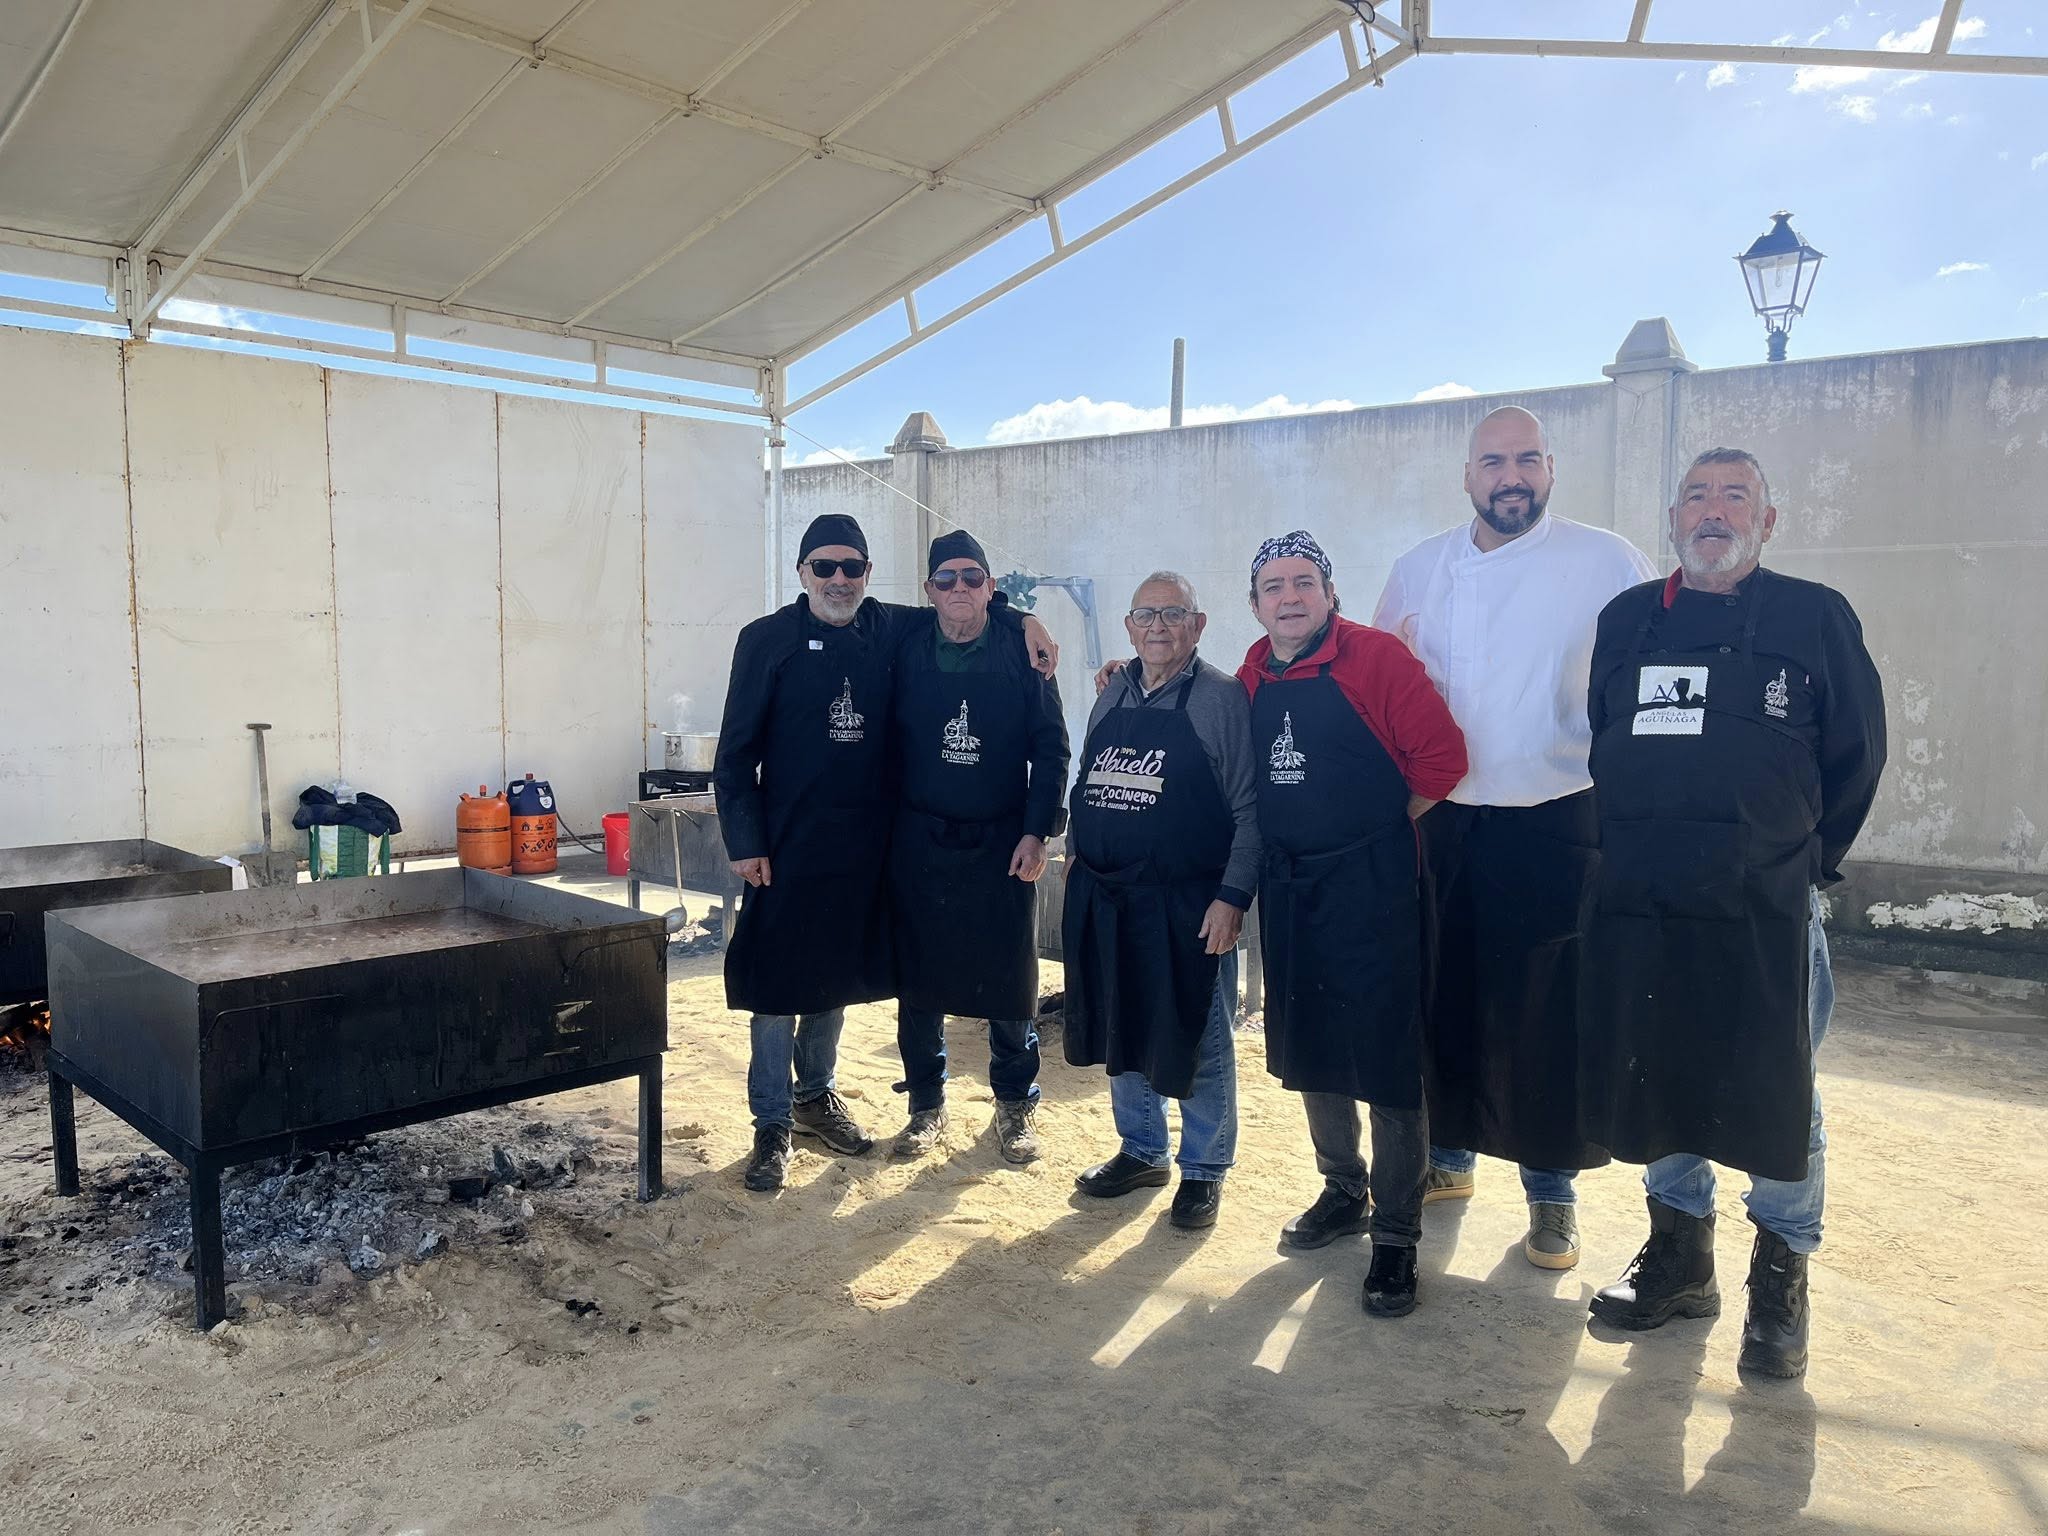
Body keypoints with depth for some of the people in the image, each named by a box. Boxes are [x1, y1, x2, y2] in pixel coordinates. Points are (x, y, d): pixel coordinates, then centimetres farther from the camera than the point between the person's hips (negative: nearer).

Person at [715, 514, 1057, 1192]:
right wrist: (745, 843, -10)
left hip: (863, 845, 4)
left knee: (837, 977, 16)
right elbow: (736, 751, -5)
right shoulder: (767, 640, -5)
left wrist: (1022, 622, 4)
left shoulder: (890, 630, 4)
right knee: (779, 985, 2)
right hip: (787, 848, -4)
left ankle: (816, 1094, 36)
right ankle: (772, 1125, 16)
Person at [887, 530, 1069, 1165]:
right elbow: (887, 743, 5)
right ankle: (926, 1107, 24)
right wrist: (889, 824, -1)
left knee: (1010, 981, 5)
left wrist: (1037, 831, -9)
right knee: (918, 977, 8)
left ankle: (1015, 1106, 23)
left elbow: (1051, 749, -1)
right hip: (920, 843, 1)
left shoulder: (1021, 655, -1)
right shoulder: (906, 652, 2)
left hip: (1004, 845, -1)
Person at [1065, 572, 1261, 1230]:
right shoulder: (1112, 696, 11)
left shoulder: (1224, 699, -7)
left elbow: (1249, 808, -11)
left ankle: (1204, 1170, 24)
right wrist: (1075, 850, 13)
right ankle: (1141, 1151, 35)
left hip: (1187, 905, -6)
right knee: (1121, 1029, 16)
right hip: (1103, 899, 6)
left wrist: (1232, 896, -16)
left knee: (1196, 1040, 6)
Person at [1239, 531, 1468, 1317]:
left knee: (1387, 1056, -1)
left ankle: (1396, 1234, 12)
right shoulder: (1252, 678, 7)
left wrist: (1386, 836, -6)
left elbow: (1441, 755, -13)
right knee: (1309, 1047, 16)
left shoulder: (1378, 658, -10)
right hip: (1288, 889, 6)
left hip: (1371, 887, -6)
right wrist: (1274, 847, 6)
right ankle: (1343, 1192, 35)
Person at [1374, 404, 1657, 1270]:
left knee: (1545, 1010, 3)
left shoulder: (1605, 562, -4)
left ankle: (1552, 1190, 21)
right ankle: (1448, 1155, 32)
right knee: (1446, 996, 13)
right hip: (1443, 819, 4)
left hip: (1555, 823, -3)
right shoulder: (1418, 570, 8)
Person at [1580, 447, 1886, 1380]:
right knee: (1653, 1080, 11)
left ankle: (1780, 1282, 24)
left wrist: (1804, 860, 4)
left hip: (1764, 909, -3)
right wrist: (1625, 854, 11)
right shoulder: (1625, 620, 11)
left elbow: (1855, 756, 5)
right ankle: (1680, 1258, 31)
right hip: (1635, 906, 3)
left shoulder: (1815, 617, 2)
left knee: (1774, 1092, 4)